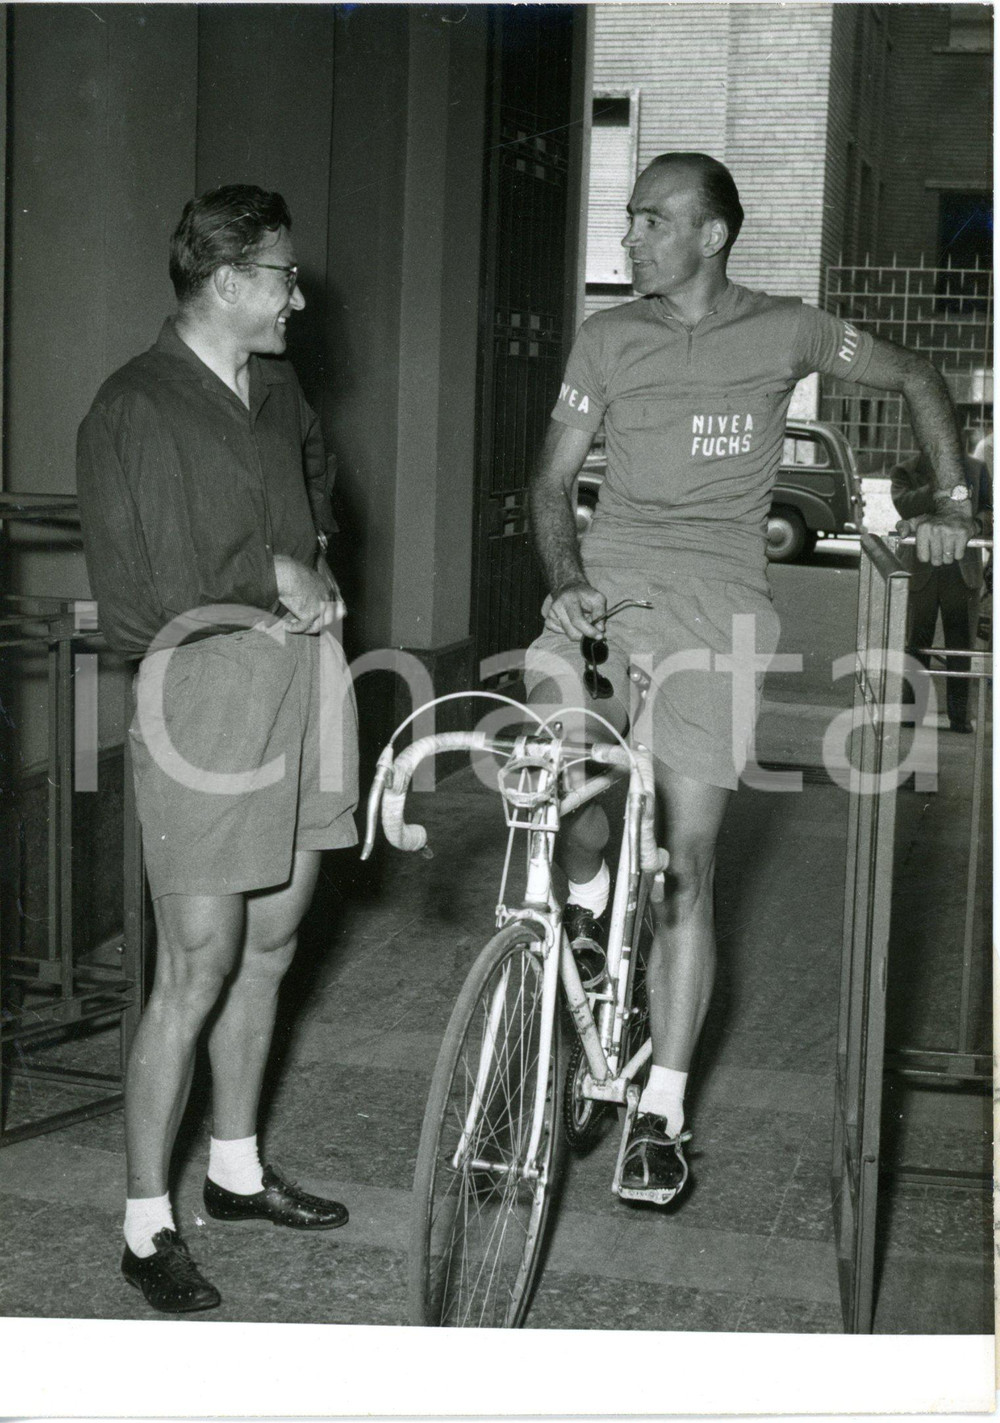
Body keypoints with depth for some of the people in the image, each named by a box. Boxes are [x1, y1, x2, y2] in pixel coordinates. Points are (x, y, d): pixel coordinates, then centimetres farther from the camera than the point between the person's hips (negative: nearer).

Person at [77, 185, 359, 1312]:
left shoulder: (277, 390, 12)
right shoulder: (135, 409, -11)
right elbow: (136, 604, -15)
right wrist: (270, 577, -9)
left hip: (302, 673, 8)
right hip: (204, 688, -7)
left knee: (269, 947, 15)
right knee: (198, 971, -4)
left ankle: (236, 1168, 31)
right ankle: (146, 1225, 9)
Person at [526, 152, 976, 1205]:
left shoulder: (784, 331, 8)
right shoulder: (608, 336, 10)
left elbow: (916, 379, 20)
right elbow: (554, 475, 8)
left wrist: (949, 502, 12)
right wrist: (565, 582, -10)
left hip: (716, 602, -1)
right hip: (608, 580, 1)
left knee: (684, 864, -2)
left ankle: (660, 1110, 8)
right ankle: (585, 889, 1)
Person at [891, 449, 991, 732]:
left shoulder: (976, 469, 10)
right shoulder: (907, 471, 3)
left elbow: (989, 509, 11)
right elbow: (905, 505, -15)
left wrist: (977, 523, -12)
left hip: (963, 569, 1)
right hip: (921, 569, -1)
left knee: (961, 645, 1)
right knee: (917, 644, 7)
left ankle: (959, 714, 8)